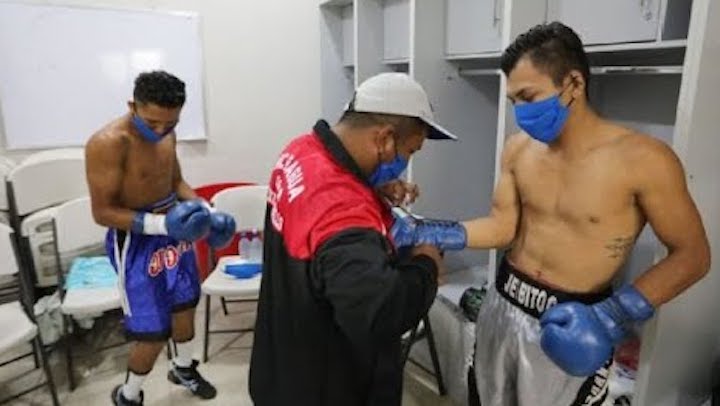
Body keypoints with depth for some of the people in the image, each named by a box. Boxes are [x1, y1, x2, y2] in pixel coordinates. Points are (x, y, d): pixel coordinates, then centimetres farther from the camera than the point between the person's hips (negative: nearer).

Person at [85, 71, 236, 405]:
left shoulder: (166, 135, 0)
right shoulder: (107, 143, -23)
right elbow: (102, 212, -21)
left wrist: (206, 212, -4)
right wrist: (162, 223, -33)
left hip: (173, 229, 7)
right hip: (136, 241, -7)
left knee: (185, 304, 21)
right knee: (154, 332, 0)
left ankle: (184, 368, 48)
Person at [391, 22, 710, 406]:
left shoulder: (644, 159, -18)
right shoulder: (518, 149, -4)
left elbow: (691, 254, -11)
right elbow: (503, 227, 0)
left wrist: (611, 317, -21)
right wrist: (427, 233, -13)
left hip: (572, 324, -4)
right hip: (503, 304, 5)